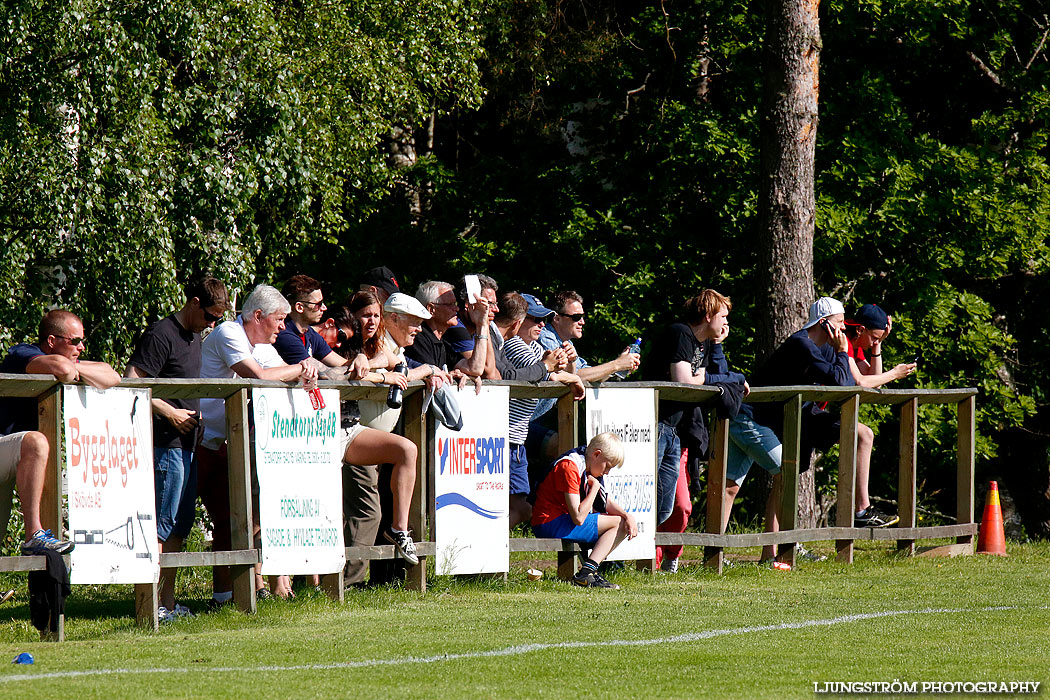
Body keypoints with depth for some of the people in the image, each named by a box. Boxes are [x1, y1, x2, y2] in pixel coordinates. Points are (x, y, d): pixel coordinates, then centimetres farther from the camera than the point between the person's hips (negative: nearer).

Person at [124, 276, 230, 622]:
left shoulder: (195, 338, 18)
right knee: (163, 522, -10)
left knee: (180, 525, 10)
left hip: (187, 444, 9)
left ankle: (168, 601, 14)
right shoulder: (161, 335, -11)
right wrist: (169, 412, -17)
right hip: (165, 444, -9)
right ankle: (151, 603, -10)